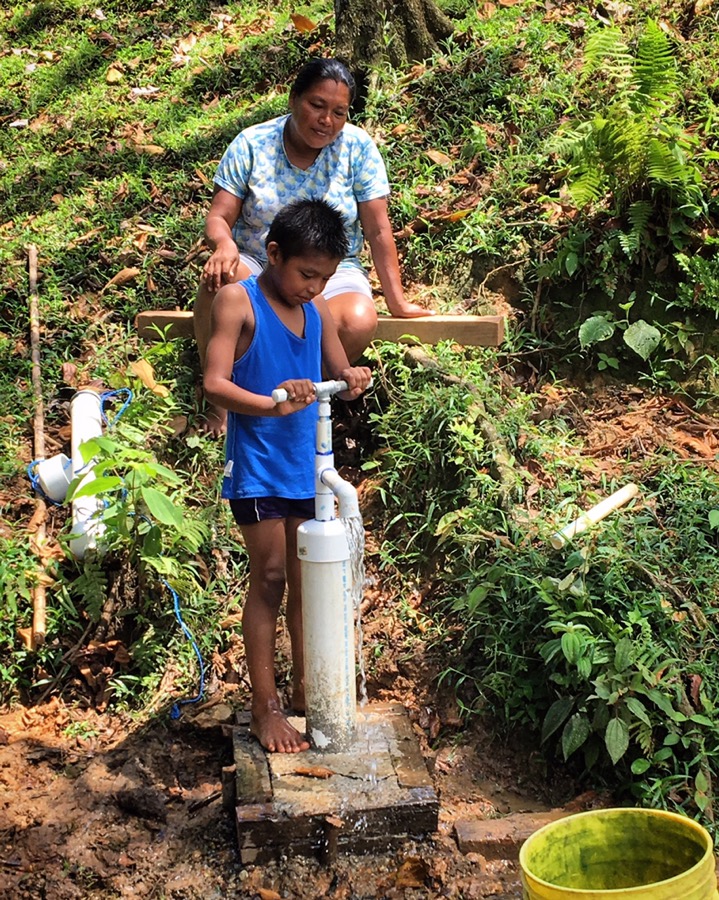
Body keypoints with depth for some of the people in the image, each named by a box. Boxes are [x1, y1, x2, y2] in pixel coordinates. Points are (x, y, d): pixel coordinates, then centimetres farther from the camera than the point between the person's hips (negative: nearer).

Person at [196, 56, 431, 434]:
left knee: (359, 322, -34)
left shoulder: (357, 147, -3)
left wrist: (397, 302, -6)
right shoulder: (252, 144, -4)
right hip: (256, 265, 0)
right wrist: (224, 243, -32)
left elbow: (378, 231, -3)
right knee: (220, 280, -35)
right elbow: (218, 218, -7)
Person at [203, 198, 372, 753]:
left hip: (308, 465, 6)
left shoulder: (317, 307, 6)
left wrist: (353, 379, -11)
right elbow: (215, 384, -18)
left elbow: (339, 372, 13)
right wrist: (271, 405, -34)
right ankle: (266, 707, 6)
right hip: (258, 466, -6)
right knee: (270, 578, -3)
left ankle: (304, 686, 27)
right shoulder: (238, 301, -11)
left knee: (306, 579, 13)